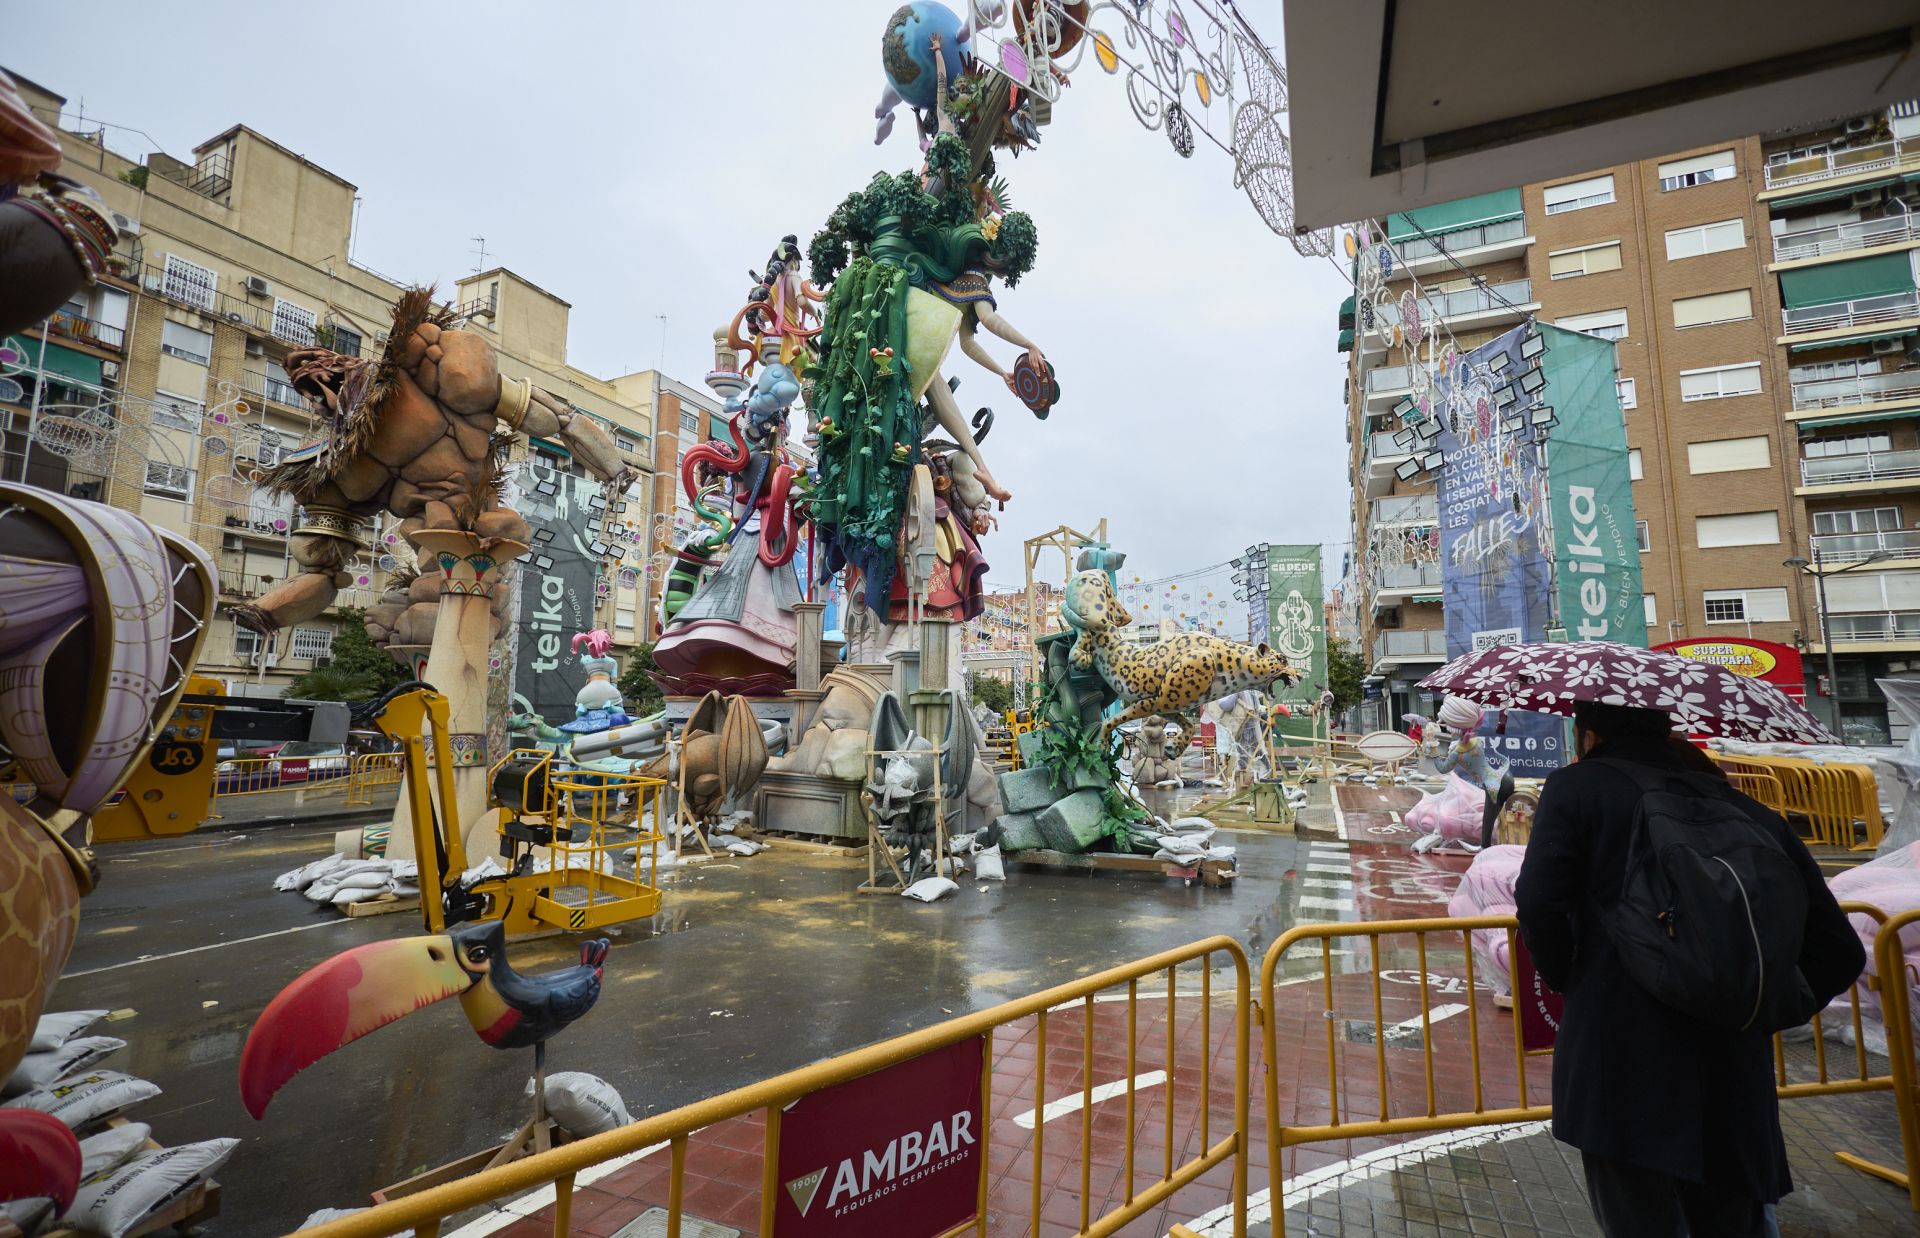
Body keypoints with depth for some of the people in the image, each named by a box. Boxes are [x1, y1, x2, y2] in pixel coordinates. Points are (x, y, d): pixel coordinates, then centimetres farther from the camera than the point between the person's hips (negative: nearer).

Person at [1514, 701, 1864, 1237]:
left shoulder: (1575, 788, -5)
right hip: (1735, 1080, 6)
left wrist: (1569, 983, 2)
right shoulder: (1754, 816, 12)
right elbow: (1838, 950, 12)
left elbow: (1539, 903, -16)